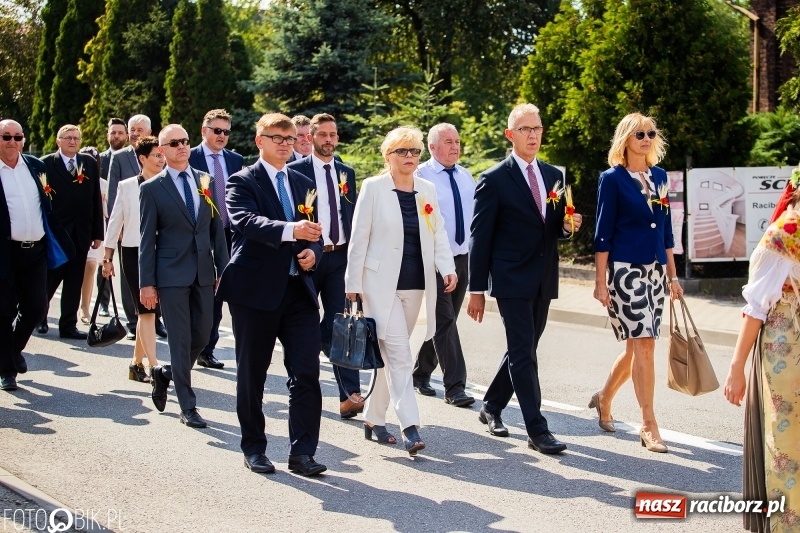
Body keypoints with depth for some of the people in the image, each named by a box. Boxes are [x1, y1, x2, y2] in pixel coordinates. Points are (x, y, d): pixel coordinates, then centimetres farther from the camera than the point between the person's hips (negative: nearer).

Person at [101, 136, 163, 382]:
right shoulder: (126, 186, 1)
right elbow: (115, 222, 6)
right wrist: (107, 257, 5)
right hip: (134, 253, -2)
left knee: (147, 309, 8)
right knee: (146, 308, -9)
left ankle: (136, 363, 22)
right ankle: (153, 366, -12)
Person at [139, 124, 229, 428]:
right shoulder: (152, 189, -2)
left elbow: (217, 229, 11)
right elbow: (146, 239, -2)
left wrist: (223, 269, 6)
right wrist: (146, 283, -6)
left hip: (204, 274, 4)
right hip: (172, 274, -4)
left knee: (202, 337, 8)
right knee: (181, 340, -1)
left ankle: (165, 373, 35)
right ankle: (188, 407, 8)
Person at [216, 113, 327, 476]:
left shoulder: (304, 184, 16)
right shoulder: (242, 182, -3)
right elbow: (245, 221, -23)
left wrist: (312, 251, -4)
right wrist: (290, 230, -39)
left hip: (298, 288, 4)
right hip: (255, 290, -4)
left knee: (307, 374, -3)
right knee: (252, 375, 7)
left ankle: (302, 452, 3)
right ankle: (253, 448, 20)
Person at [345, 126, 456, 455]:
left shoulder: (427, 190, 9)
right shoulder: (373, 188, -4)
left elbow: (438, 234, 7)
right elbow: (359, 238, -4)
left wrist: (447, 268, -9)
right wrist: (353, 283, -5)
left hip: (415, 285, 5)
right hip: (381, 283, -5)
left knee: (390, 353, 12)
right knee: (399, 355, -12)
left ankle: (373, 418, 24)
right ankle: (410, 426, -15)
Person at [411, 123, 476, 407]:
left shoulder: (466, 176, 11)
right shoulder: (421, 177, -9)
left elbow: (475, 214, 17)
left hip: (463, 257, 7)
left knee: (444, 321, 14)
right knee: (445, 322, -9)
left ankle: (421, 373, 29)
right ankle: (454, 387, -7)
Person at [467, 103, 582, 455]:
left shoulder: (553, 176, 12)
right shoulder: (495, 179, -6)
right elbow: (480, 237, -6)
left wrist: (568, 225, -5)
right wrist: (477, 289, -8)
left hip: (543, 281, 6)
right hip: (512, 280, -6)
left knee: (522, 350, 14)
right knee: (524, 354, -7)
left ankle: (492, 407, 32)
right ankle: (537, 429, -6)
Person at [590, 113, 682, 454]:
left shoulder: (659, 176, 12)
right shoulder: (612, 179, -5)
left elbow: (665, 229, 16)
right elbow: (603, 233, -6)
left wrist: (672, 275, 14)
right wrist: (600, 282, -10)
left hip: (654, 271, 6)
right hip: (625, 270, -6)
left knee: (637, 346, 11)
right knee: (643, 345, -10)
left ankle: (604, 398, 33)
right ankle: (649, 426, -6)